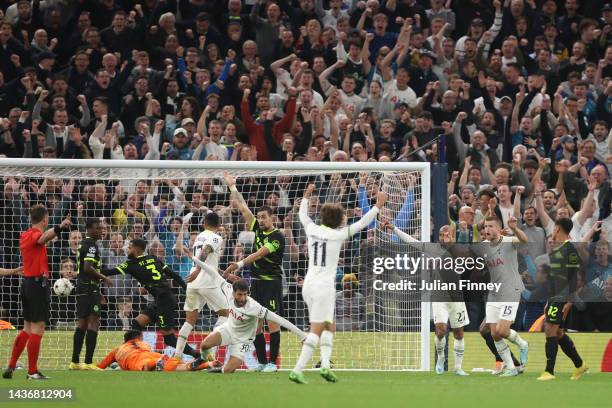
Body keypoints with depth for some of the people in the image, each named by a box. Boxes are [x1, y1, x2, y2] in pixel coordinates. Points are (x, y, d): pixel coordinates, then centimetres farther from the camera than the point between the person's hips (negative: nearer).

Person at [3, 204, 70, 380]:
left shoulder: (25, 235, 13)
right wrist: (59, 228, -56)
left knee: (27, 329, 16)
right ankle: (32, 372, -4)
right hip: (38, 283, -9)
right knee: (37, 329, -5)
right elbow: (44, 237, -38)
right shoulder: (35, 234, -13)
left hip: (27, 282, 9)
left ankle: (11, 367, 15)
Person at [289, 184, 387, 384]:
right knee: (316, 330, -6)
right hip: (324, 286, -7)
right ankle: (297, 370, -15)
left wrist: (307, 195, 40)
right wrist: (378, 205, 3)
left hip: (309, 284, 7)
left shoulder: (312, 230, 5)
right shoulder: (337, 235, -8)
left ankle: (325, 364, -2)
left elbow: (302, 215, 26)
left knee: (329, 327, 15)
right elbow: (361, 223, -5)